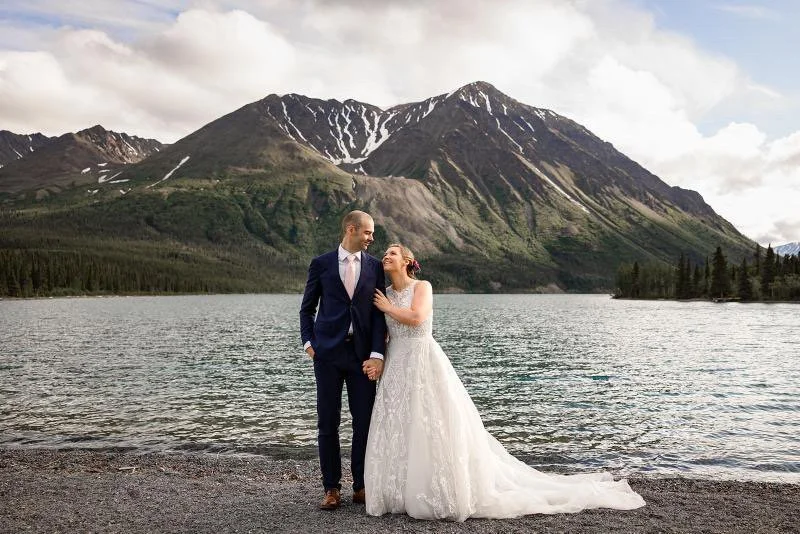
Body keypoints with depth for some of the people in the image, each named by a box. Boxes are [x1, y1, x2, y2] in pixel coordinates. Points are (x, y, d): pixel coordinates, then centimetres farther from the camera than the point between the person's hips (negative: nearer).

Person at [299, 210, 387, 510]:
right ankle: (331, 488, 16)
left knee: (365, 421, 3)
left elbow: (378, 313, 2)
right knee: (328, 422, 4)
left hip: (362, 353, 1)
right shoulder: (321, 264, 5)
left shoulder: (375, 266, 7)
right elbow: (307, 308, 12)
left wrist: (377, 354, -7)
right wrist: (308, 342, -1)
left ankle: (361, 486, 18)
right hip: (328, 352, -1)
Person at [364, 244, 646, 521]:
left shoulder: (422, 286, -5)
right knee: (399, 429, 6)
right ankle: (405, 492, 18)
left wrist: (388, 308, -8)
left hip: (424, 363, -6)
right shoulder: (385, 294, 13)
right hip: (396, 367, 7)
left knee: (434, 428, -5)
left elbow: (416, 317, -23)